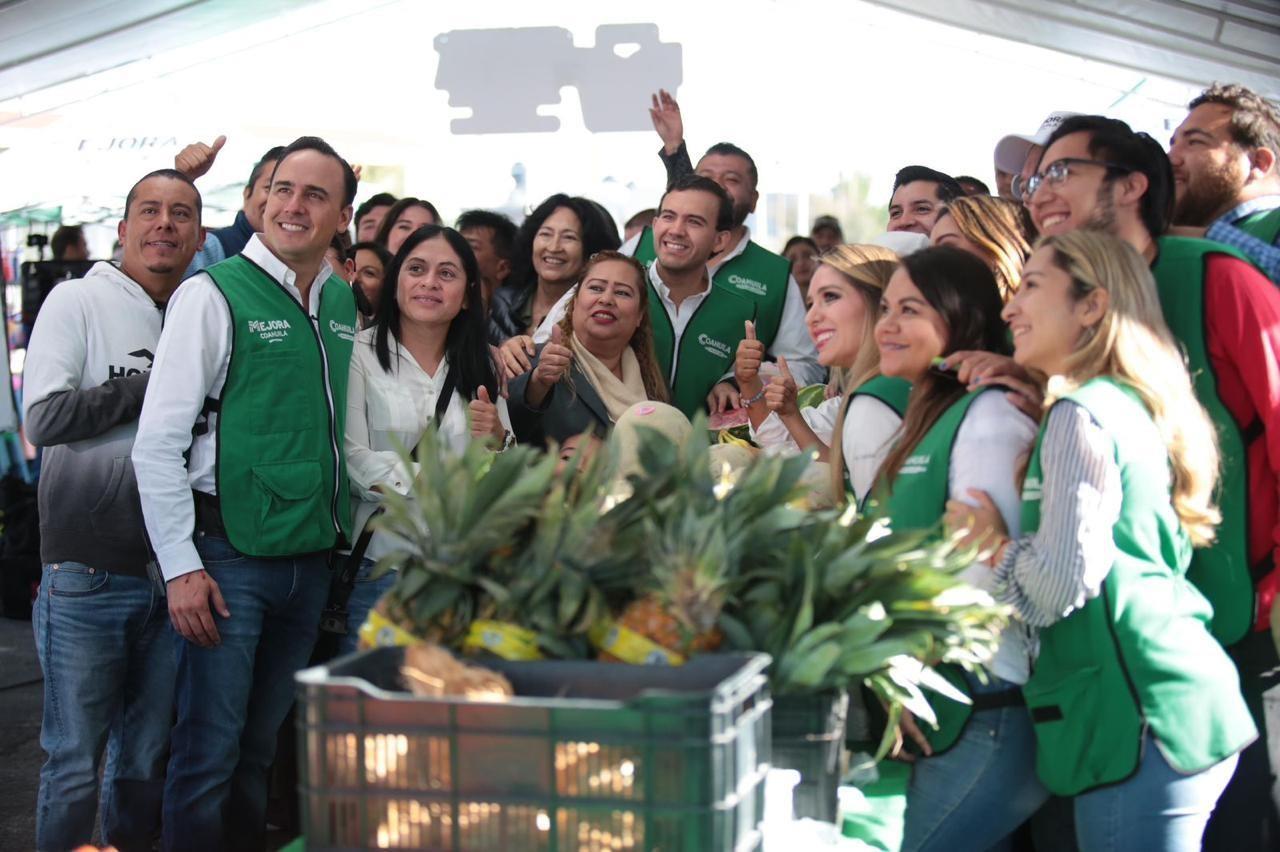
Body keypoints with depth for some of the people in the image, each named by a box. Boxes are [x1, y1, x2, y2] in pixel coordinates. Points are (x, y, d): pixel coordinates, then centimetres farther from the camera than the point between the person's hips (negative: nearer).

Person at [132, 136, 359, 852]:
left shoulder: (345, 303, 9)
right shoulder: (215, 294, -8)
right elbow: (157, 443, -11)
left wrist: (344, 531, 13)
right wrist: (182, 566, -14)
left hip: (312, 559, 5)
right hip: (229, 556, -5)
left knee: (262, 752, 13)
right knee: (209, 756, -3)